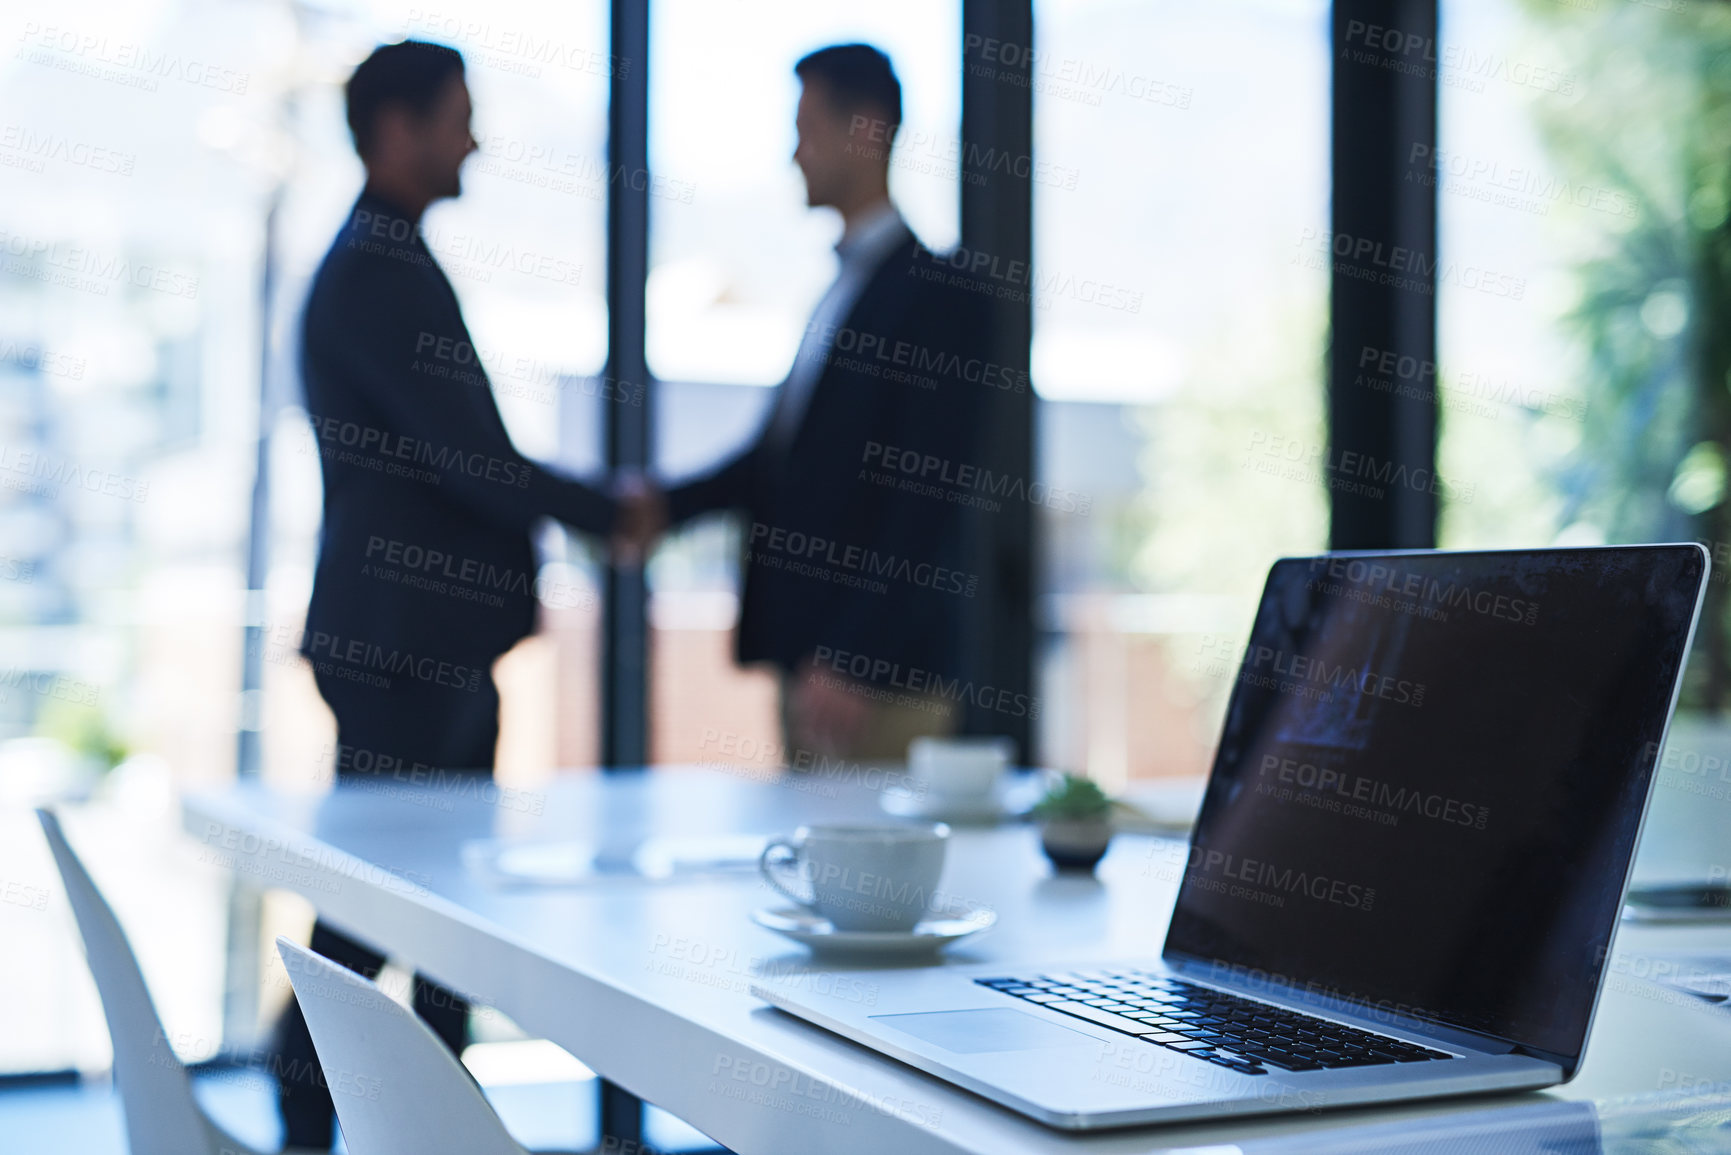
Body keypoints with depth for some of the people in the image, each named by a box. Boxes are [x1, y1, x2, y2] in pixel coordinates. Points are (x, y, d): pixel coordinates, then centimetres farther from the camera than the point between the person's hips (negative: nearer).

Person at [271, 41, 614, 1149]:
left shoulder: (392, 262, 17)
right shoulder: (375, 272, -16)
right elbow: (470, 459, -19)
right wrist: (608, 514, -6)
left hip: (436, 639, 10)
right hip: (400, 641, -10)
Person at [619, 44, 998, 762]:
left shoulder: (936, 295, -12)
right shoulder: (846, 285, 16)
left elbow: (927, 502, -17)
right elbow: (780, 448, 19)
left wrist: (851, 663, -19)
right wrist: (669, 505, 5)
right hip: (809, 659, 9)